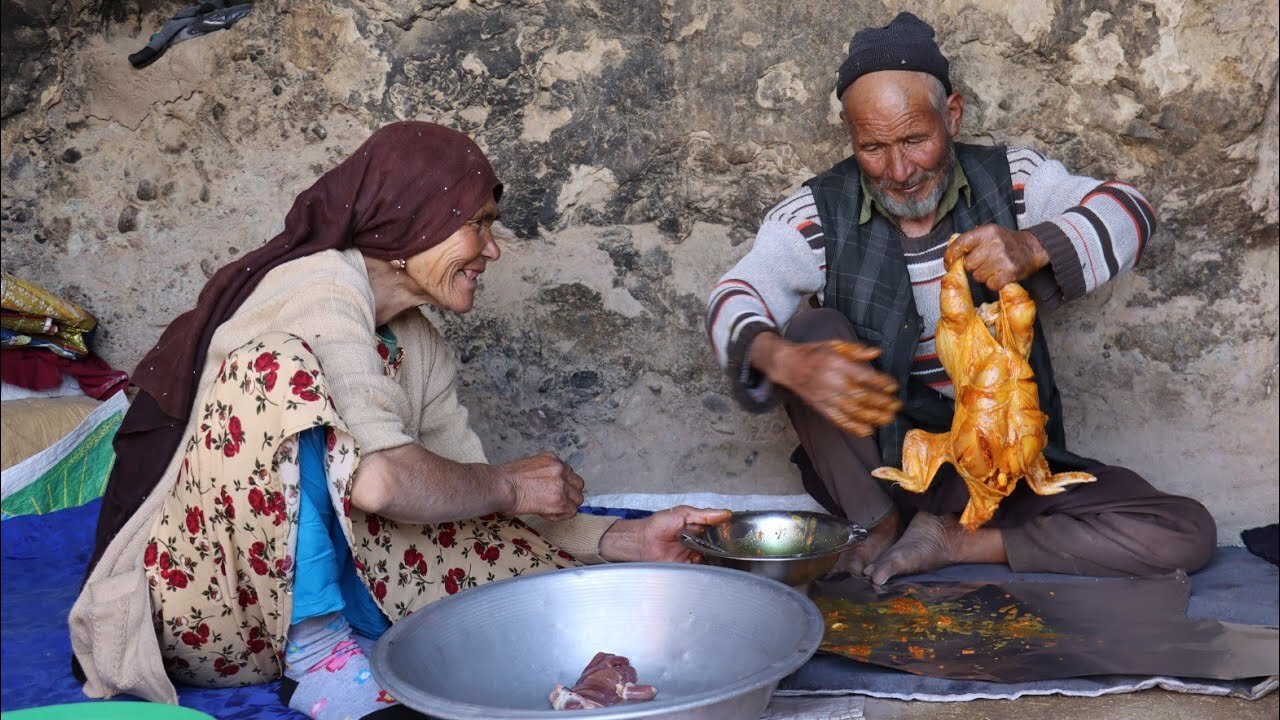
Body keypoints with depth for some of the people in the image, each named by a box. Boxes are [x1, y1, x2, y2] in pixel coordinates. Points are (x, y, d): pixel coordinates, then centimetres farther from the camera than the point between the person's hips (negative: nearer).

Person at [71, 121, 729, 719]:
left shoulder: (418, 345, 6)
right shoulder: (322, 284, -19)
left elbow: (469, 496, 2)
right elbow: (379, 479, -32)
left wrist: (625, 539, -6)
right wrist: (509, 486, -16)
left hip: (304, 588, 6)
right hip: (202, 605, -5)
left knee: (550, 571, -5)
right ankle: (318, 656, -23)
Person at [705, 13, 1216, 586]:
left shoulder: (1009, 180, 0)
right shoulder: (818, 214, -6)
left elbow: (1127, 212, -10)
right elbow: (734, 301, -19)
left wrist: (1035, 247, -32)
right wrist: (786, 362, -43)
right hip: (872, 466, -1)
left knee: (1186, 535, -16)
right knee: (813, 330, -28)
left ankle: (952, 543, -9)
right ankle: (882, 528, -10)